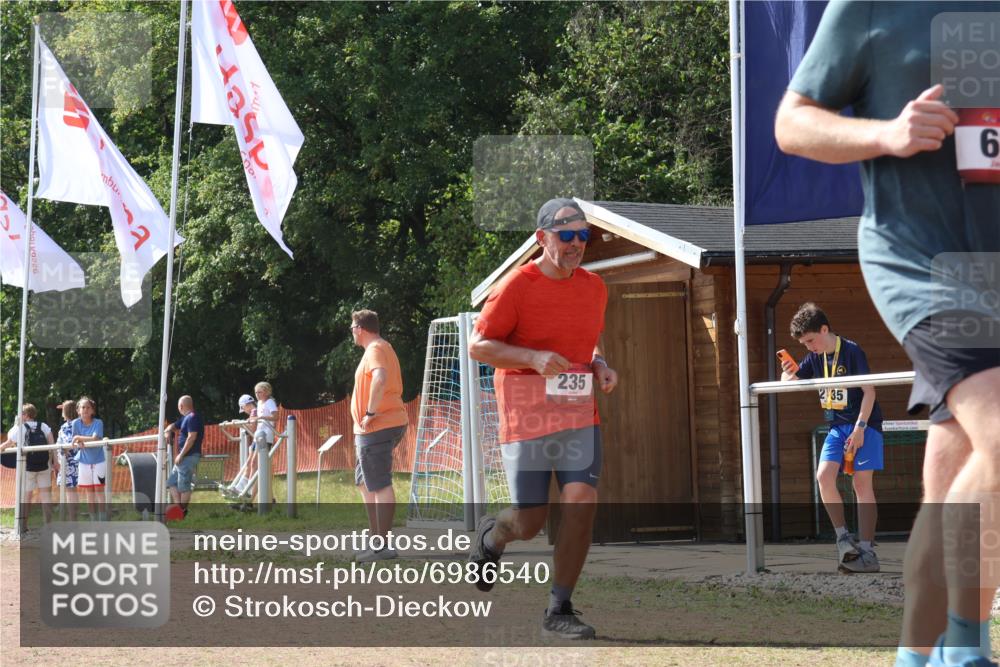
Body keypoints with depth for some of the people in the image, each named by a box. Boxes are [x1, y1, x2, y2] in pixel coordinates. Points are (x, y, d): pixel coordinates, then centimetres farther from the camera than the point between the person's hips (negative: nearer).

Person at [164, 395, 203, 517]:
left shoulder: (192, 418, -14)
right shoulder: (186, 418, 17)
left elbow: (191, 438, -21)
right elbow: (173, 426, 29)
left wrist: (181, 455, -20)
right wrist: (169, 430, 3)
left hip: (189, 456, -11)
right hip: (184, 457, 11)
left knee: (184, 485, -6)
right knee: (172, 482, 13)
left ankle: (183, 512, -2)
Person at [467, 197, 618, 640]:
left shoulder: (594, 287, 8)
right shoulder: (516, 286, -10)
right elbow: (478, 346, -8)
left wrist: (599, 366, 3)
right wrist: (534, 358, -22)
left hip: (580, 414, 4)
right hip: (526, 417, -4)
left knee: (582, 500, -15)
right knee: (529, 523, 0)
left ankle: (559, 611, -4)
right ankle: (490, 537, 40)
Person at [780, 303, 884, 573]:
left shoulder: (852, 352, -12)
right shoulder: (815, 358, 7)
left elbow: (869, 391, -13)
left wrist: (859, 429, -18)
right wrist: (788, 374, -13)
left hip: (864, 424, -6)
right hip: (837, 427, 6)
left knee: (862, 483, -9)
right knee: (824, 476, -13)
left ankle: (867, 551, -9)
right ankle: (843, 538, -5)